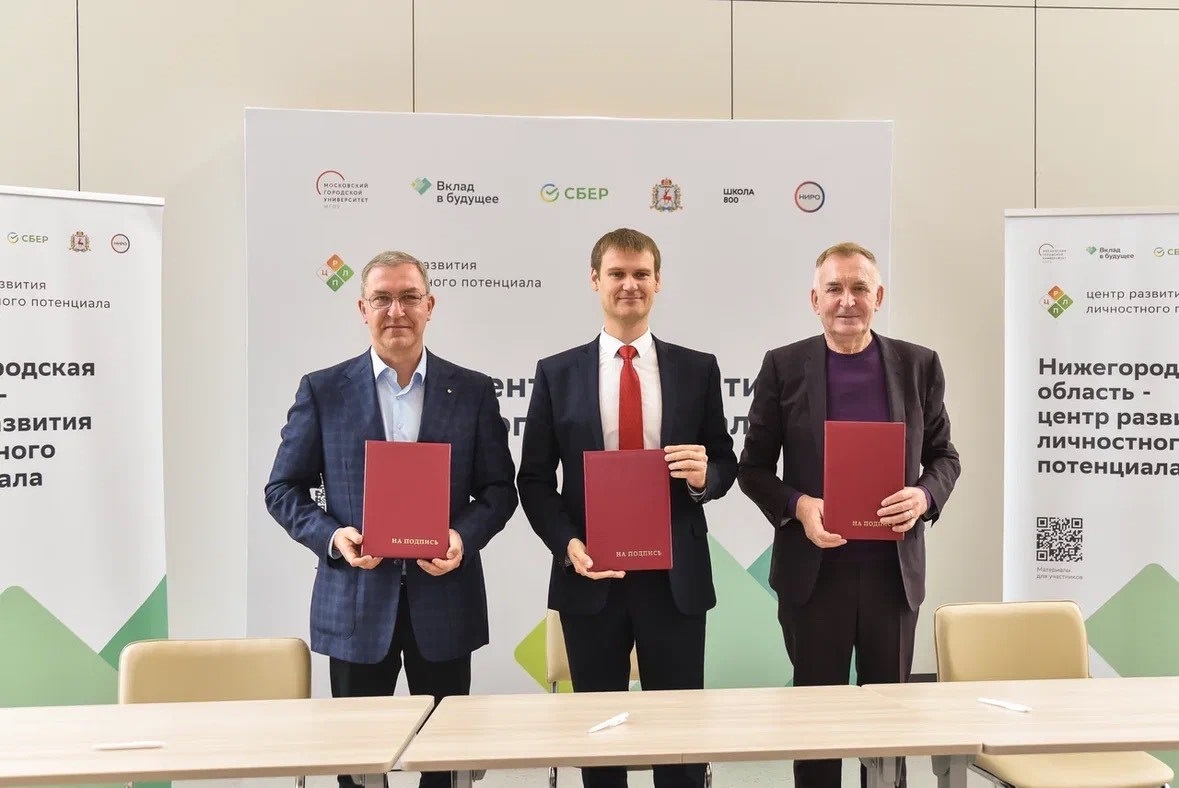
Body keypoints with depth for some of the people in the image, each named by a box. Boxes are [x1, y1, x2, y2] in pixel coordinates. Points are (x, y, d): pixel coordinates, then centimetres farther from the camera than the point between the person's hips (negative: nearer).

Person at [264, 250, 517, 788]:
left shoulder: (473, 391, 4)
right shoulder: (323, 390, 1)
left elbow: (499, 489, 5)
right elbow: (283, 489, 4)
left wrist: (465, 536, -13)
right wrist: (331, 536, -14)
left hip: (445, 599, 1)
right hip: (356, 601, 0)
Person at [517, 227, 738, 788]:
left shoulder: (698, 369, 5)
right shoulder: (557, 373, 3)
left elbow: (725, 464, 8)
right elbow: (534, 479, 3)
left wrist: (705, 476, -16)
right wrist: (568, 544, -12)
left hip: (676, 577, 0)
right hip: (590, 577, 0)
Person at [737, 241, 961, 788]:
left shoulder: (919, 365, 4)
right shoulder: (784, 366, 0)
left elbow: (943, 455, 10)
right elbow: (754, 466, 2)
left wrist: (924, 496, -11)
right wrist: (798, 507, -16)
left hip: (893, 568, 1)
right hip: (813, 570, -1)